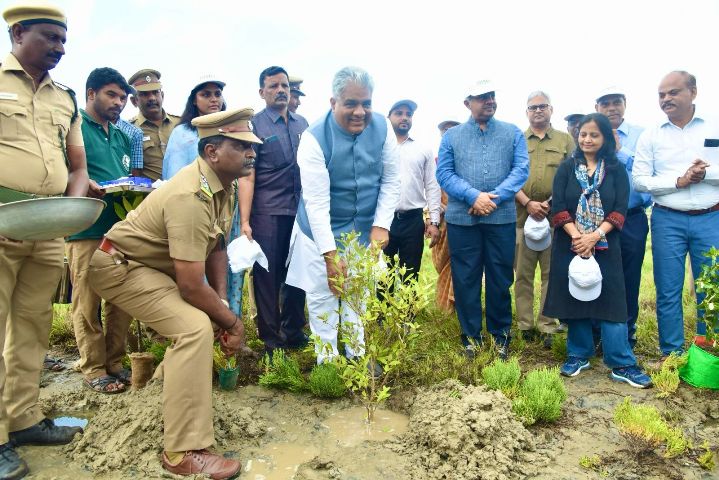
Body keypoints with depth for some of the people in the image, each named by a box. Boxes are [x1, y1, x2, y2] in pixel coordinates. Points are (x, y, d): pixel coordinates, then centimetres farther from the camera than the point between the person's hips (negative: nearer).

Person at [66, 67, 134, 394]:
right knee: (87, 302, 0)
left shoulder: (120, 135, 20)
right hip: (86, 229, -7)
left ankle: (114, 362, 22)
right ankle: (93, 370, 11)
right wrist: (85, 184, -24)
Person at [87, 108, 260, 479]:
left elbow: (217, 246, 3)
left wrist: (223, 304, -7)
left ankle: (181, 396, 37)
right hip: (121, 265, -10)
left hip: (157, 266, 10)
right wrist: (233, 323, -17)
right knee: (195, 328, -25)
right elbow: (191, 285, -31)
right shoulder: (191, 197, -32)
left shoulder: (224, 184, -2)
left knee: (206, 317, 11)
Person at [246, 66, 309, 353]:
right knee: (267, 275, 4)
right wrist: (245, 222, -14)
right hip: (268, 213, -4)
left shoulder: (302, 124, 12)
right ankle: (270, 339, 17)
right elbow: (247, 177, -7)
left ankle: (294, 333, 28)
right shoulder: (254, 125, -1)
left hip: (300, 211, 4)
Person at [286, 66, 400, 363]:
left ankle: (356, 355, 33)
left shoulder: (382, 128, -11)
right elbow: (316, 202, -26)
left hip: (365, 230, 4)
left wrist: (381, 224, -13)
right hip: (322, 231, -3)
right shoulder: (314, 138, -23)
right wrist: (330, 255, -29)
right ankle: (327, 360, 21)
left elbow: (391, 180, -3)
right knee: (323, 296, 4)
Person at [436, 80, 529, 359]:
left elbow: (521, 169, -1)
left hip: (502, 218, 0)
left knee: (501, 278, 8)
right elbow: (444, 173, -1)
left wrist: (494, 198, -15)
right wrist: (474, 196, -16)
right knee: (465, 279, 5)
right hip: (462, 218, 0)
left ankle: (500, 334, 23)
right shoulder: (452, 136, 9)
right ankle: (470, 335, 19)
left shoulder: (513, 134, 10)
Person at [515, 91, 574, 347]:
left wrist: (553, 202, -9)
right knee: (523, 273, 3)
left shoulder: (565, 140, 12)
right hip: (523, 215, 0)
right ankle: (525, 325, 12)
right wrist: (528, 203, -10)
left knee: (552, 273, 2)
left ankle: (548, 327, 10)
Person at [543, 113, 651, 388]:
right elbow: (558, 207, -3)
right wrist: (576, 236, -15)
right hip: (570, 244, 1)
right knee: (574, 298, 6)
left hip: (605, 245, 0)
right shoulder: (567, 168, 6)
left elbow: (620, 210, -3)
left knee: (611, 301, -2)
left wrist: (594, 236, -17)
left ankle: (622, 364, 6)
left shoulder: (616, 170, 5)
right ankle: (578, 355, 20)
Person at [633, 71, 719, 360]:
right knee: (668, 291, 4)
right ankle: (671, 354, 15)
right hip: (667, 220, 0)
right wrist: (679, 180, -12)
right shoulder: (651, 136, 4)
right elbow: (639, 180, -3)